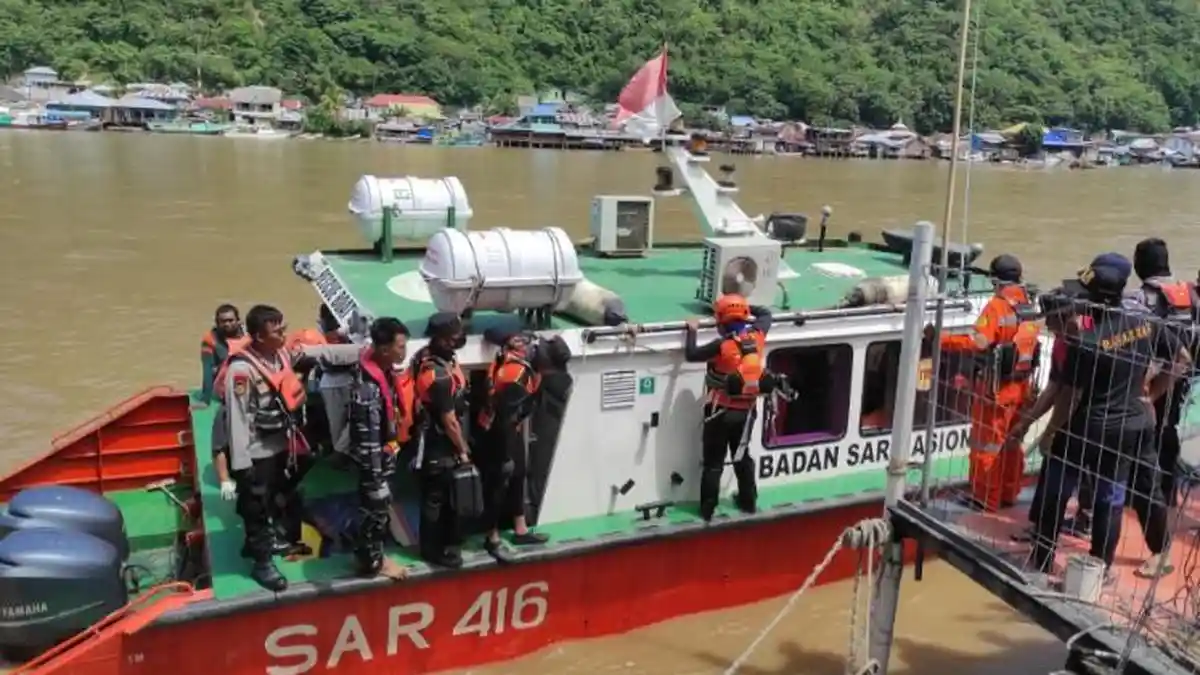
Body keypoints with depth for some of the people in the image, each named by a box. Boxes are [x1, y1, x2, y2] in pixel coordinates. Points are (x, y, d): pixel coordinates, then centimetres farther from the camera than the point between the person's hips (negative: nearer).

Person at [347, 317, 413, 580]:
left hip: (385, 453, 9)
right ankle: (372, 562, 24)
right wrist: (374, 473, -23)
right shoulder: (368, 385, -30)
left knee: (379, 506, 22)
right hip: (374, 458, -9)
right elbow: (366, 435, -28)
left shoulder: (385, 371, -1)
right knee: (376, 507, 7)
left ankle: (370, 553, 38)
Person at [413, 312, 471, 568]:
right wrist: (463, 450, -9)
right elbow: (449, 420, -23)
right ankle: (433, 549, 22)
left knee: (447, 494, 22)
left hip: (435, 441, 9)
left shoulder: (426, 355, -1)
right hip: (440, 446, -9)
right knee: (437, 498, 7)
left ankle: (447, 540, 38)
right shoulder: (439, 375, -31)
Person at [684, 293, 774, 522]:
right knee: (742, 456, 23)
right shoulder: (757, 335, -7)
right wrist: (745, 307, 14)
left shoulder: (723, 345, -23)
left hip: (721, 411, -5)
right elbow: (766, 314, 13)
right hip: (746, 410, 5)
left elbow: (691, 355, -16)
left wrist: (692, 331, -2)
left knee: (713, 462, 6)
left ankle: (707, 510, 11)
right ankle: (749, 502, 33)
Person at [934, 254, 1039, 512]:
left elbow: (976, 342, -26)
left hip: (997, 387, -7)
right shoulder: (1030, 307, 5)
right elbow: (1029, 342, 8)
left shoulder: (997, 306, -18)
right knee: (1012, 442, 18)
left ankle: (985, 498, 8)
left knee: (986, 443, 2)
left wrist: (939, 338, -22)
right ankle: (1009, 494, 28)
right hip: (1021, 386, 8)